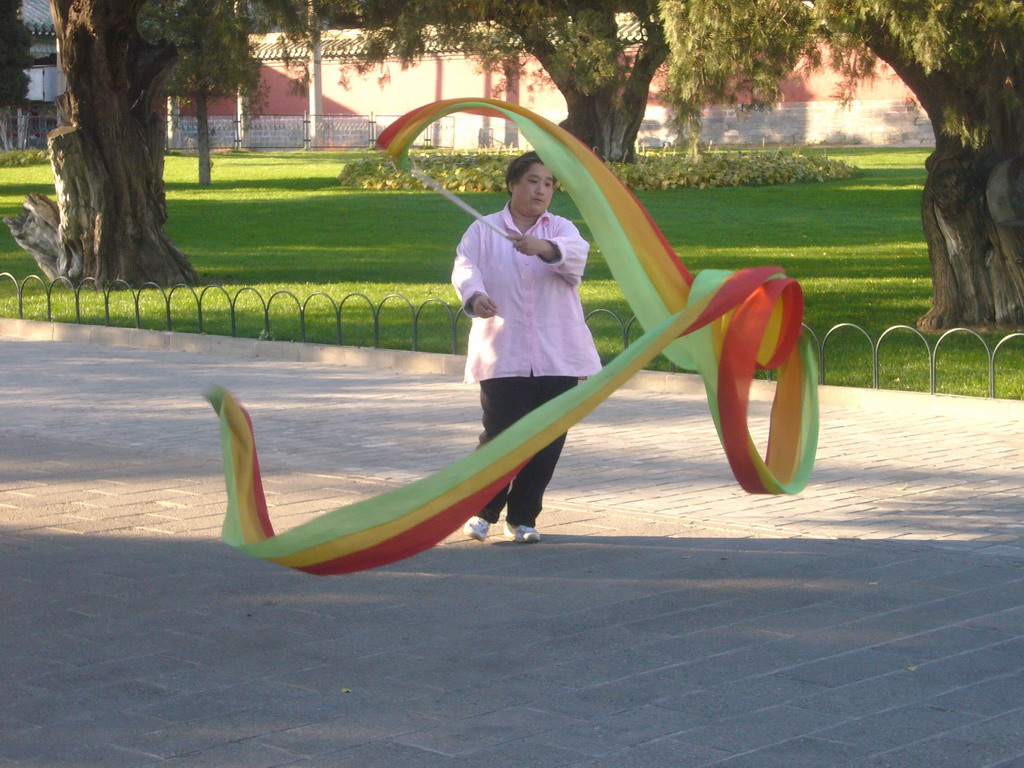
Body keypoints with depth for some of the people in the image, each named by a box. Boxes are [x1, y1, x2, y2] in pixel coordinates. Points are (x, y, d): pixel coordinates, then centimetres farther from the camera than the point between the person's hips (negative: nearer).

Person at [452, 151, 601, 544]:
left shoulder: (561, 229, 9)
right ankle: (482, 510, 15)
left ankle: (523, 517, 20)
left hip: (557, 356, 2)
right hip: (502, 355, -2)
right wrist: (474, 296, -32)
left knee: (547, 441, 3)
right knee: (499, 435, -8)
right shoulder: (484, 231, 8)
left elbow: (576, 254, -14)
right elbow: (465, 267, -9)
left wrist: (544, 248, -35)